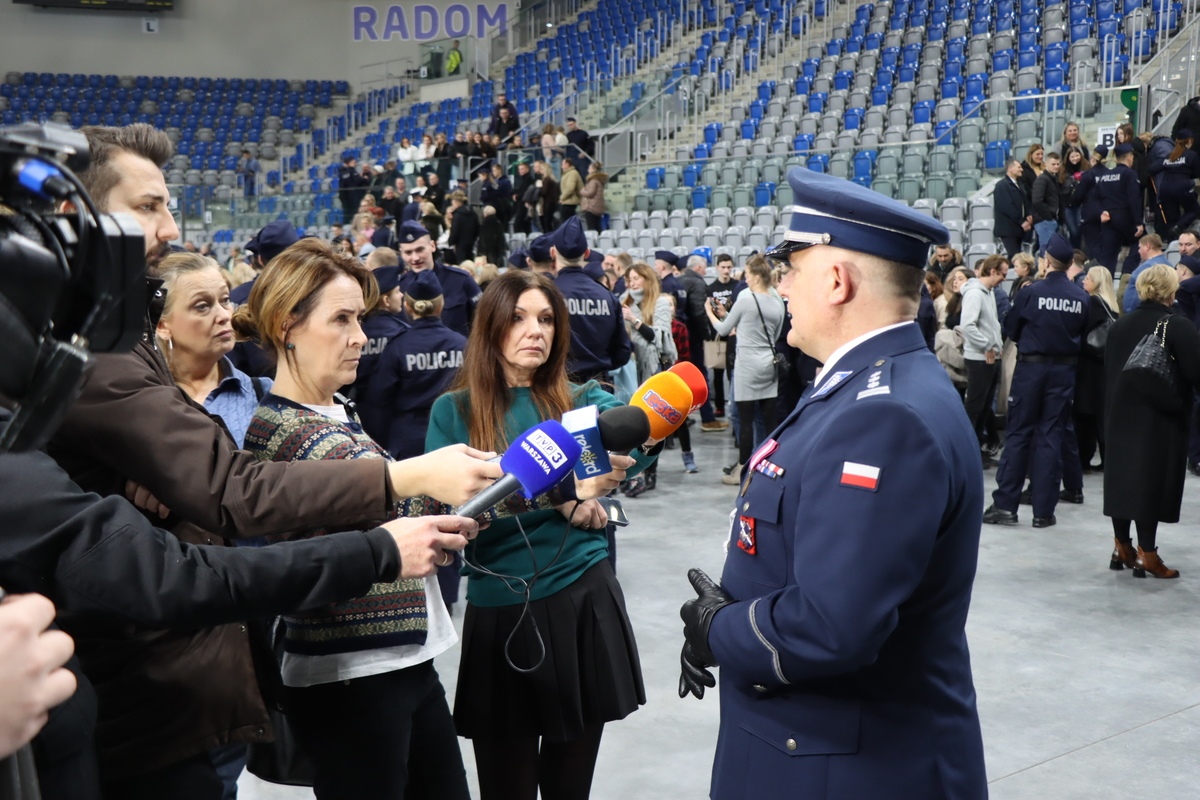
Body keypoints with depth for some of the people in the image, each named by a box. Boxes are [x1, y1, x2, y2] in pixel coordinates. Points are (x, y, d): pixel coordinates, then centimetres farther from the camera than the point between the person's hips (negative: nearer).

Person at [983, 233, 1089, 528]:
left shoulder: (1032, 292, -10)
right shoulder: (1082, 298, -3)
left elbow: (1010, 329, 0)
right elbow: (1084, 335, 4)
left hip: (1031, 367, -2)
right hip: (1064, 370, 2)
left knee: (1018, 434, 4)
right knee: (1052, 435, 6)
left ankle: (1005, 504, 3)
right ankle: (1043, 511, 7)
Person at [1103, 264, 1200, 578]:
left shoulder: (1120, 325, 4)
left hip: (1121, 415, 6)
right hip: (1160, 420, -5)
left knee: (1121, 474, 12)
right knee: (1152, 478, 0)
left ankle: (1122, 547, 21)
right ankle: (1146, 554, 3)